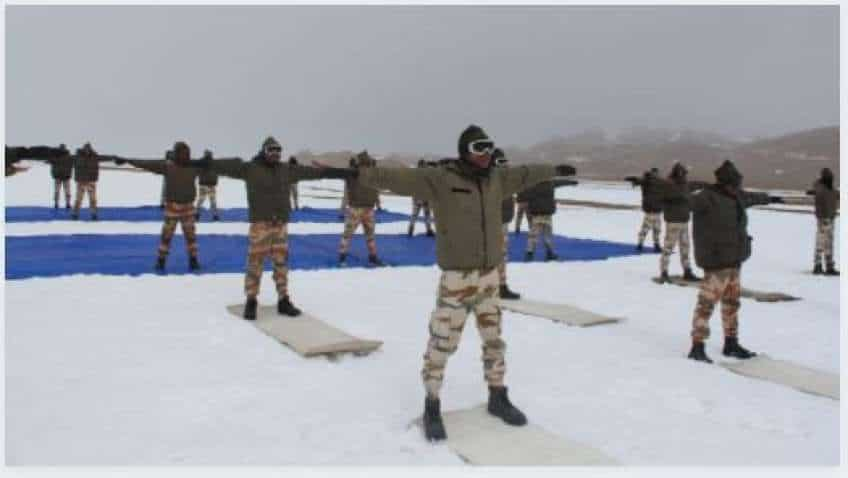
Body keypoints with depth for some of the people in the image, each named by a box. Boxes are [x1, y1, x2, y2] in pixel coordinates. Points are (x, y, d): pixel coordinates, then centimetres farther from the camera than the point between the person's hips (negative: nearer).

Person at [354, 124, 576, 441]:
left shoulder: (496, 179, 7)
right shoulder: (439, 179, -12)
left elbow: (526, 174, 24)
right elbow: (398, 178, -21)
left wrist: (557, 170, 38)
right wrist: (356, 174, -31)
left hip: (490, 277, 6)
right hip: (456, 279, -6)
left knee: (494, 340, 16)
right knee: (441, 344, -1)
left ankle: (498, 399, 34)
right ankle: (432, 408, 16)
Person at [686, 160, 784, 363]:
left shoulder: (735, 196, 12)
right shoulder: (707, 198, -17)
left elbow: (752, 197, 33)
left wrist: (770, 199, 52)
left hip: (733, 260, 10)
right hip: (716, 262, -9)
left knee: (732, 301, 16)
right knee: (707, 302, -7)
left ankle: (731, 344, 29)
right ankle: (697, 347, -2)